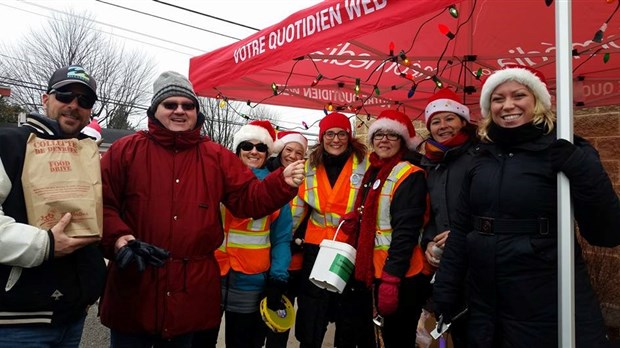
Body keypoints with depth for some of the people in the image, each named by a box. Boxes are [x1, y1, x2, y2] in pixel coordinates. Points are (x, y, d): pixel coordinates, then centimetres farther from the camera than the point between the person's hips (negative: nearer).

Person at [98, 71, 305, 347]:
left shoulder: (217, 157, 6)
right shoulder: (125, 150, 1)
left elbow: (248, 199, 2)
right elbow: (101, 203, -1)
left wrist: (283, 183, -15)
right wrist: (117, 237, -19)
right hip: (133, 287, -1)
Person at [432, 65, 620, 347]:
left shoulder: (563, 152, -8)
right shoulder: (482, 157, 4)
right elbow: (461, 229, 7)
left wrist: (581, 167, -24)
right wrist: (444, 292, 5)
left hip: (549, 304, -4)